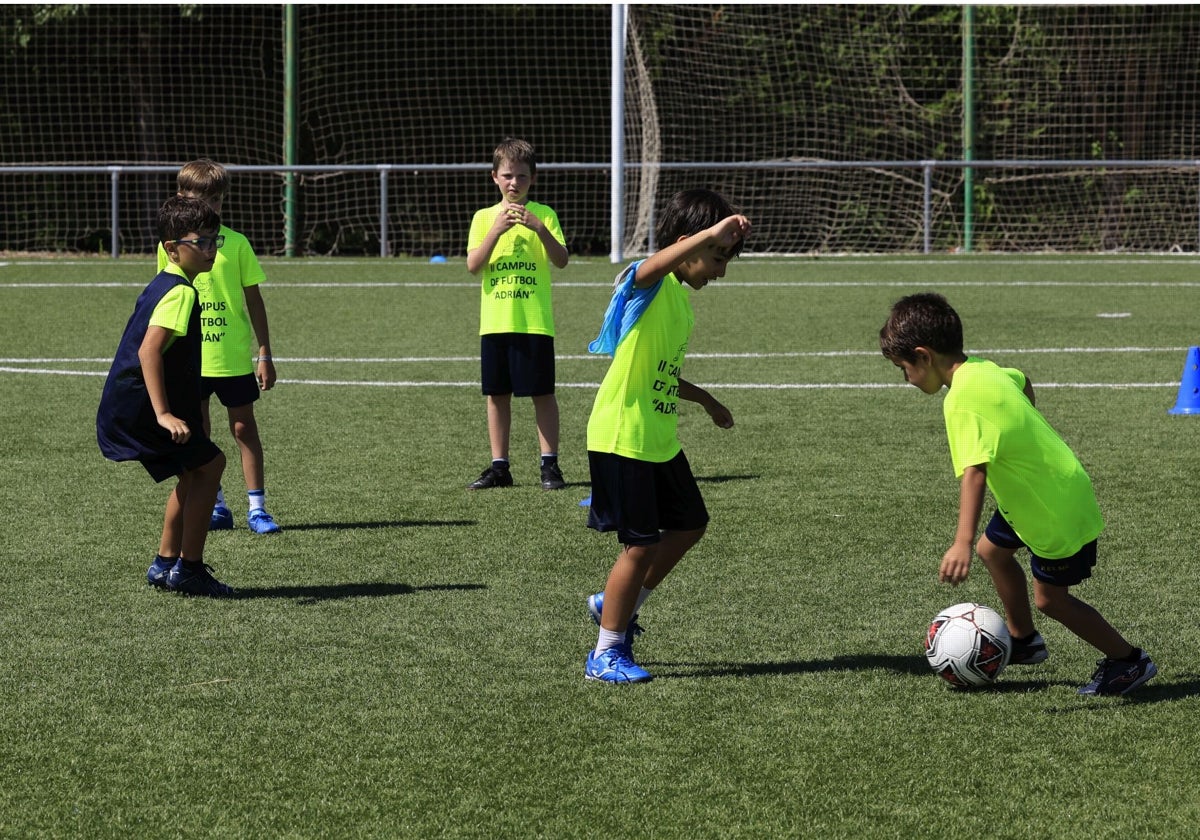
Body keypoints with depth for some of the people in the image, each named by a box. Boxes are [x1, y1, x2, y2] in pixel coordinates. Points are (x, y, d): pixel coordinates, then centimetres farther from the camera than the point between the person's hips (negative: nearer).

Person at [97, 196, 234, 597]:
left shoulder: (164, 285, 15)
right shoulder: (181, 293, -17)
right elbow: (149, 350, -28)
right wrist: (164, 414, -31)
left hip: (128, 406, 10)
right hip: (140, 403, -10)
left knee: (194, 471, 19)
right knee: (209, 464, -8)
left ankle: (166, 563, 25)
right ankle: (189, 568, -5)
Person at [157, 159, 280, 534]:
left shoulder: (236, 244, -2)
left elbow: (253, 300, 1)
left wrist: (265, 354, -1)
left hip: (234, 357, -2)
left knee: (244, 428, 1)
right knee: (197, 433, 7)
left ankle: (257, 507, 5)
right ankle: (216, 506, 17)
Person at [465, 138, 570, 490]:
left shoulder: (543, 214, 2)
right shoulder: (484, 218, 7)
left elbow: (561, 261, -9)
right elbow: (473, 266, -4)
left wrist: (539, 228, -23)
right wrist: (497, 231, -17)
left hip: (535, 321, -2)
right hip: (495, 322, 2)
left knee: (542, 393, -1)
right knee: (497, 394, 6)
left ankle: (550, 464, 4)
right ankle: (499, 467, 13)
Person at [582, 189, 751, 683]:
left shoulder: (681, 295, 13)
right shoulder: (644, 283, -15)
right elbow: (657, 264, -43)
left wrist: (704, 399, 35)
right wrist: (713, 233, -51)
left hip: (660, 439, 9)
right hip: (622, 437, -9)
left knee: (690, 524, 18)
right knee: (642, 544, -5)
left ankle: (616, 605, 33)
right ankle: (606, 654, 9)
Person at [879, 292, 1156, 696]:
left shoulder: (963, 401, -29)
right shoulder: (986, 370, -1)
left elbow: (973, 473, -40)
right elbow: (1021, 381, 22)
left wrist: (962, 542, -48)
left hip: (1058, 507, -9)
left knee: (1049, 598, 2)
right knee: (993, 548, 23)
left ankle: (1128, 660, 14)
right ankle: (1023, 641, 39)